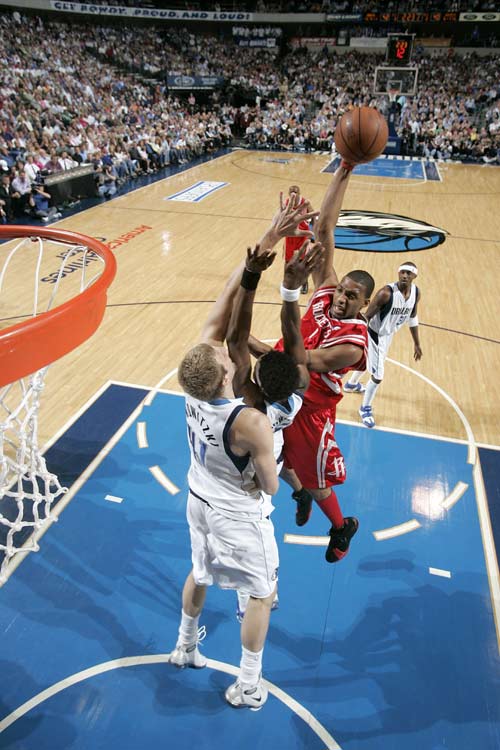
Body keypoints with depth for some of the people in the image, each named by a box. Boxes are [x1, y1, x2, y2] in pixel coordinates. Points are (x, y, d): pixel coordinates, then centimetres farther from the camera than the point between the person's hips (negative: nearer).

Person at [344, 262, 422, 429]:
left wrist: (417, 343, 12)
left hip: (388, 335, 8)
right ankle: (365, 408, 17)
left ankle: (351, 384, 59)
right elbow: (367, 317, -27)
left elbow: (412, 317, 7)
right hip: (376, 334, -8)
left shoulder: (416, 292, -10)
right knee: (378, 375, -7)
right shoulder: (386, 292, -32)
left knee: (369, 360, 30)